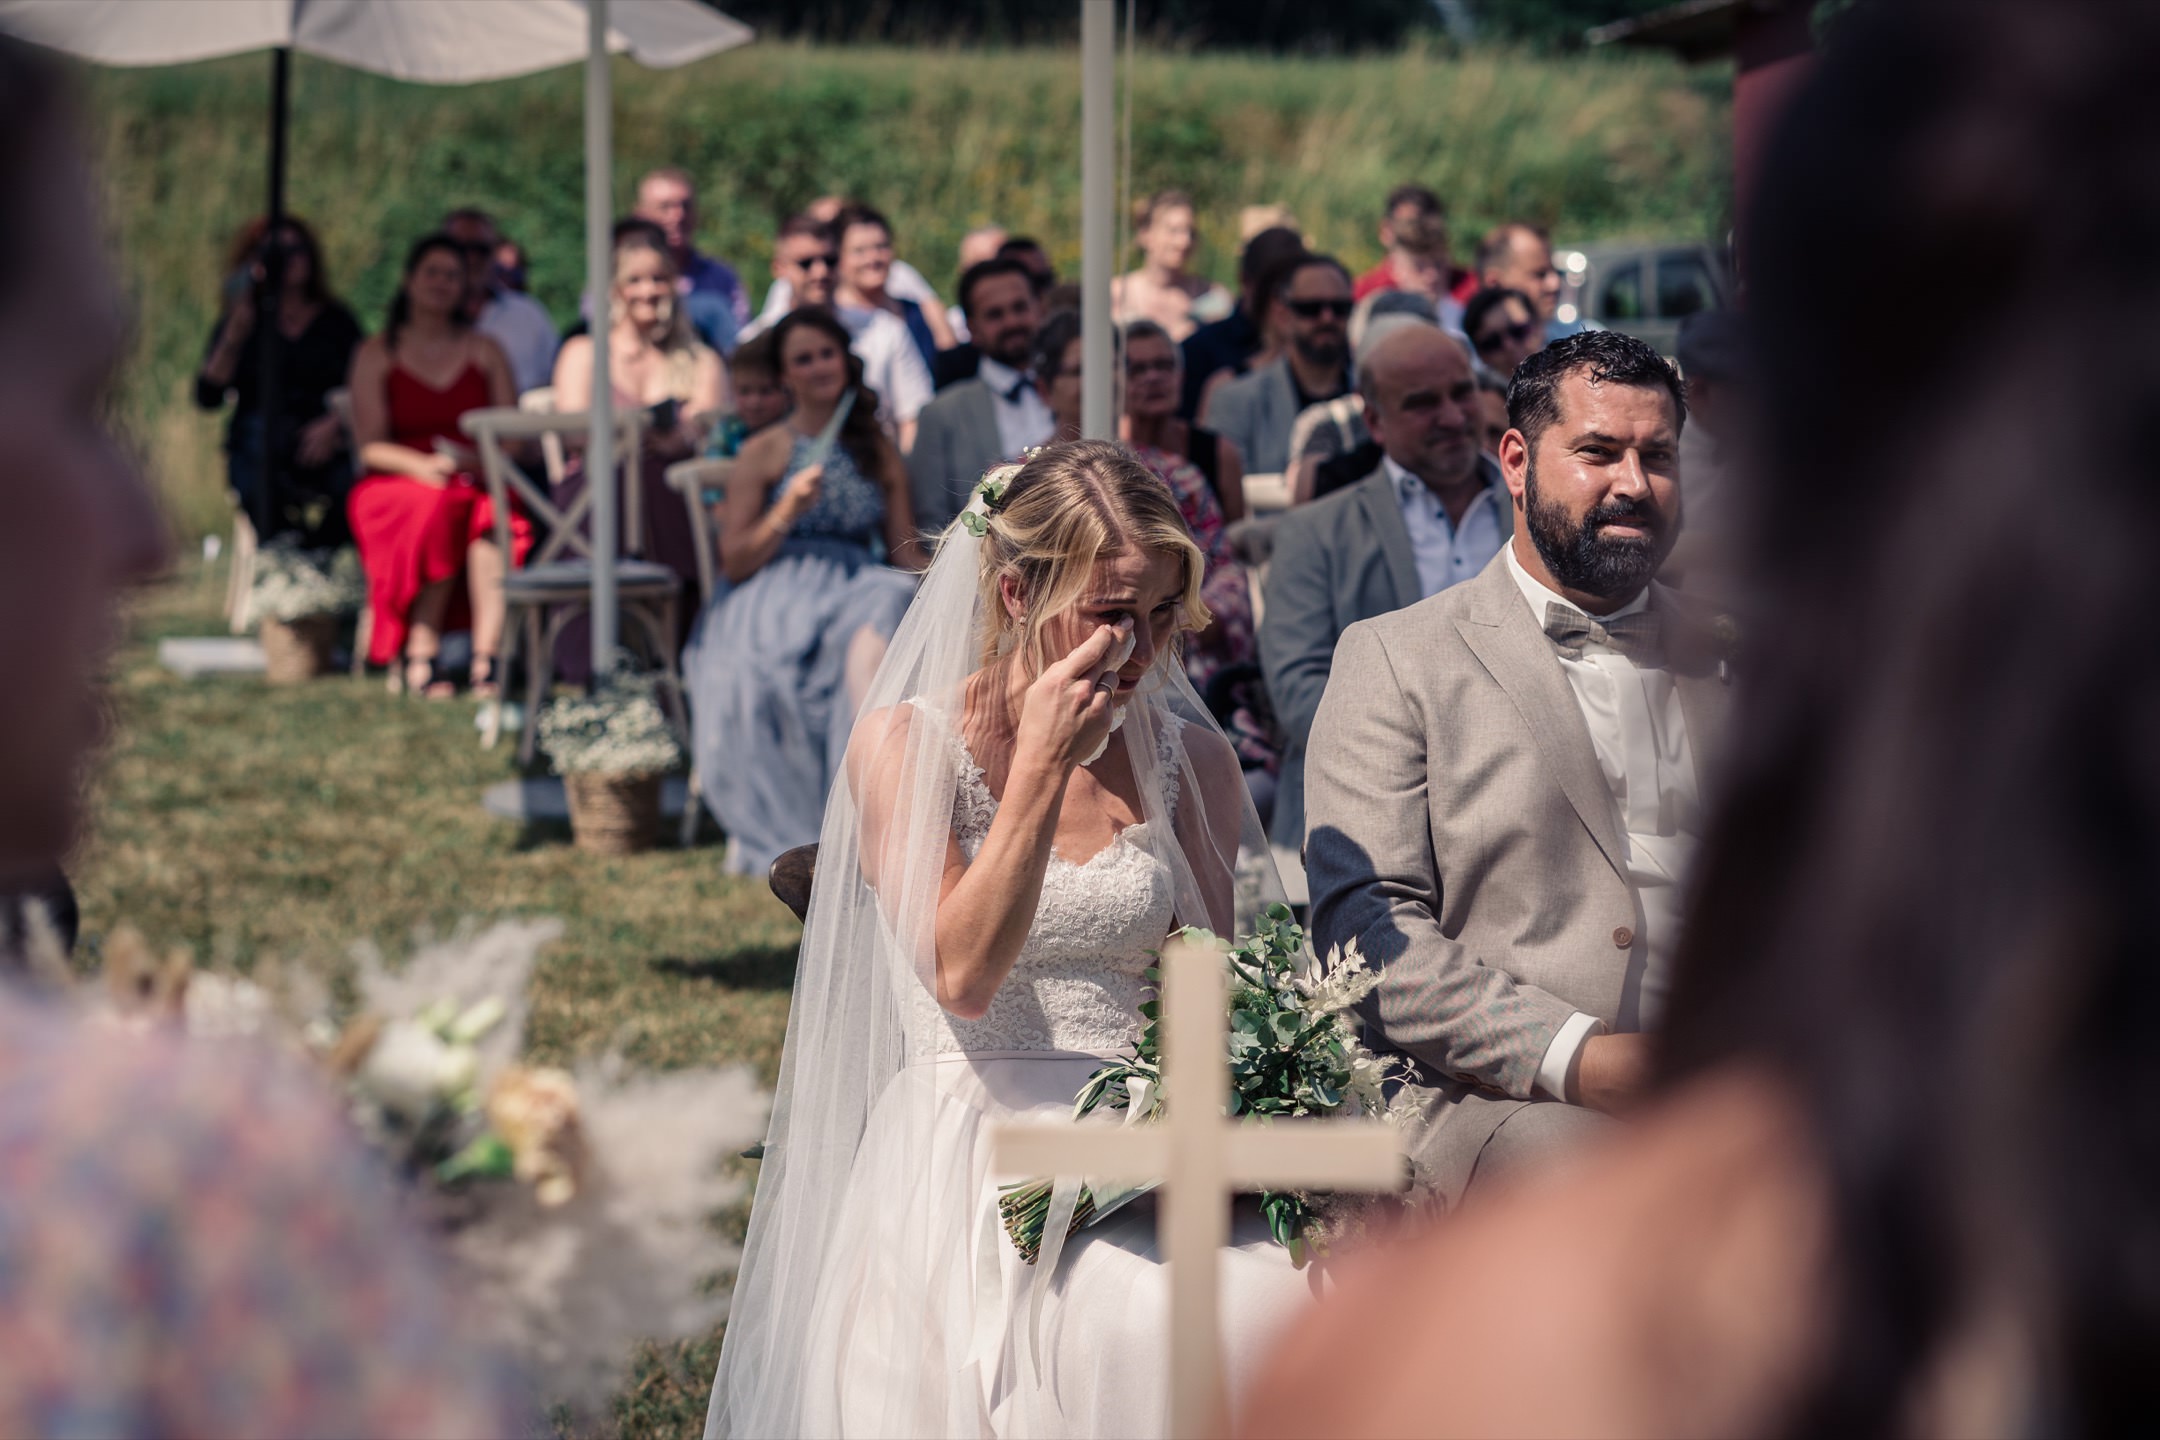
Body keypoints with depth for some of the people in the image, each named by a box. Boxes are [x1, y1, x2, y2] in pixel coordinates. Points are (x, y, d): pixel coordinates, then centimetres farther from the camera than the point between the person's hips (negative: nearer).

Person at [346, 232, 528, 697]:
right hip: (396, 484, -1)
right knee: (436, 506, -38)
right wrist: (424, 465, -19)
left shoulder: (484, 350, 17)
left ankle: (487, 660, -45)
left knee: (495, 509, -36)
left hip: (479, 481, 1)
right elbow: (371, 446, 0)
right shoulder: (377, 355, 10)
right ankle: (419, 658, -38)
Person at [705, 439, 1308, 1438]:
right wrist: (1044, 768, -14)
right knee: (1160, 1325, -33)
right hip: (971, 1161, -4)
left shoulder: (1190, 756, 11)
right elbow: (962, 976, -11)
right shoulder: (905, 743, 0)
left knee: (1283, 1300, -29)